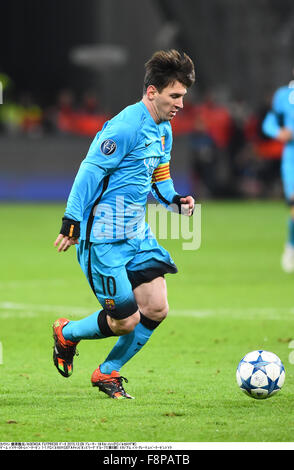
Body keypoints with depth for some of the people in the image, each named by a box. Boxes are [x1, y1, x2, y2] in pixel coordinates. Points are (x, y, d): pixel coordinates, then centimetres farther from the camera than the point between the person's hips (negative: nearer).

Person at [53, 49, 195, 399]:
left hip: (137, 233, 9)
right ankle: (67, 334, 23)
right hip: (104, 238, -9)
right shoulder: (126, 127, -19)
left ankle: (108, 373, 20)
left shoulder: (164, 130, 11)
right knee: (126, 321, -7)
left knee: (156, 309, 0)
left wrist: (175, 200, 1)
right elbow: (90, 171, -19)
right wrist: (71, 222, -20)